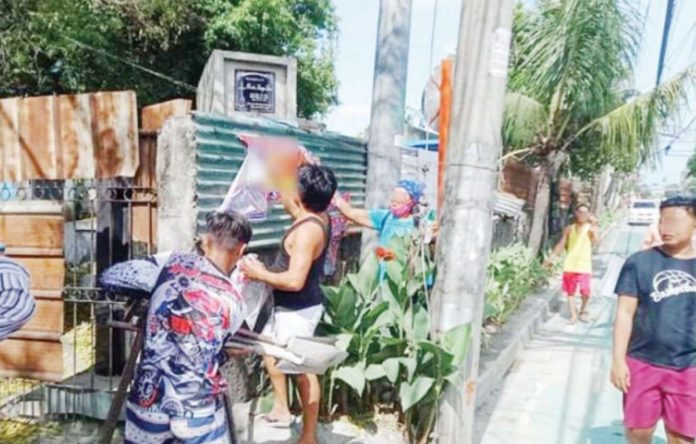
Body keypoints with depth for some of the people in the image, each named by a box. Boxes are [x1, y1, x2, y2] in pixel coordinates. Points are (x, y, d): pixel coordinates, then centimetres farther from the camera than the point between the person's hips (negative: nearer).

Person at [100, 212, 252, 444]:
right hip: (200, 410, -1)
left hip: (149, 399, 2)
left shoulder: (172, 263, -6)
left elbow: (109, 278, -1)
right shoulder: (234, 303, -1)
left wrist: (153, 291, 14)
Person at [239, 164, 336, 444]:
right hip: (291, 307, 10)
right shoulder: (318, 217, 1)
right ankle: (281, 409, 35)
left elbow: (295, 280, -33)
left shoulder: (307, 230, -27)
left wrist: (260, 274, -19)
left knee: (302, 370, 3)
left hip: (298, 311, -10)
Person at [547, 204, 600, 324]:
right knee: (570, 292, 6)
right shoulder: (569, 229, 6)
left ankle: (583, 310, 23)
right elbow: (561, 245, 11)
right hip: (570, 265, 3)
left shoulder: (591, 228, -3)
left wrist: (594, 225, -29)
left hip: (584, 265, -3)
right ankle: (573, 315, 15)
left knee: (585, 291, -5)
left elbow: (596, 241, -23)